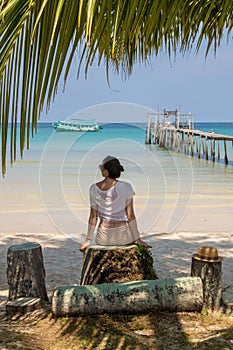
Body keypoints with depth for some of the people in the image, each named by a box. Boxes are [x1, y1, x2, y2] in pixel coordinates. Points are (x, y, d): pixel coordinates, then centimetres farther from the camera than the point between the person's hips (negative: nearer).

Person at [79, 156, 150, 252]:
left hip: (103, 237, 2)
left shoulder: (94, 189, -10)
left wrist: (88, 240, 5)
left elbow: (93, 217, -5)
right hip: (122, 235, -2)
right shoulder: (125, 187, -17)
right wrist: (138, 239, -7)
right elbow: (130, 216, -15)